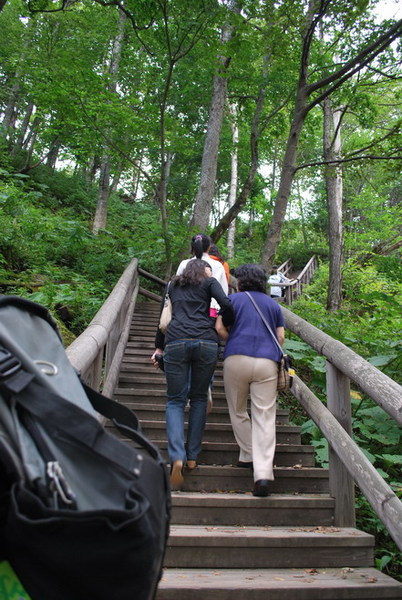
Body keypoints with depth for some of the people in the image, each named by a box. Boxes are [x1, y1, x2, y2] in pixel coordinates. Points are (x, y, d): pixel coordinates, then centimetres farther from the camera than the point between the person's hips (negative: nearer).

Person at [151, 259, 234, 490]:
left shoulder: (173, 285, 28)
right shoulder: (209, 282, 18)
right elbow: (227, 305, 0)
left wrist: (159, 347, 35)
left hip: (176, 342, 1)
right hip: (206, 342, -1)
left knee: (175, 401, 6)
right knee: (199, 399, 14)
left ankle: (177, 458, -12)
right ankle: (193, 457, 14)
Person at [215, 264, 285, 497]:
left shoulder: (234, 299, 11)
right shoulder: (273, 304, 19)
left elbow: (220, 328, 3)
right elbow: (281, 336, 13)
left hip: (236, 359, -1)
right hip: (267, 362, 2)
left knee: (238, 412, 18)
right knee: (265, 417, -3)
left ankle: (248, 456, 23)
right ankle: (263, 474, -12)